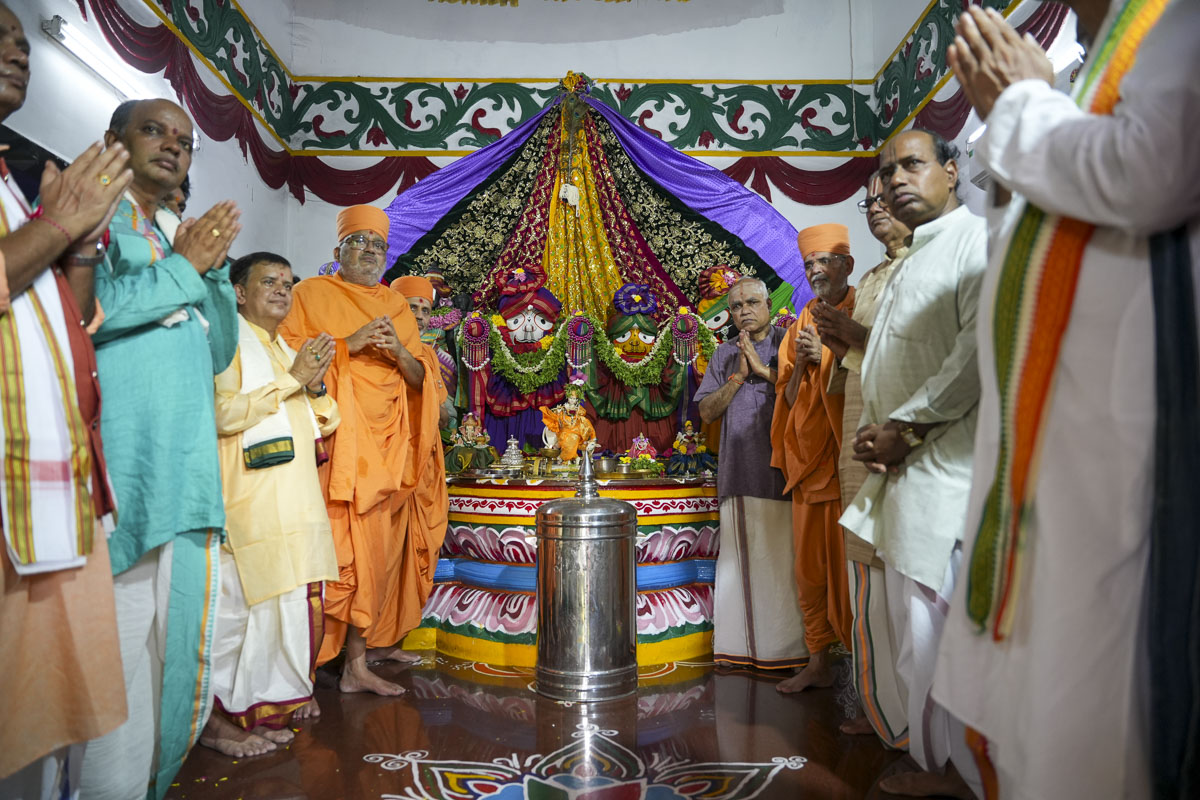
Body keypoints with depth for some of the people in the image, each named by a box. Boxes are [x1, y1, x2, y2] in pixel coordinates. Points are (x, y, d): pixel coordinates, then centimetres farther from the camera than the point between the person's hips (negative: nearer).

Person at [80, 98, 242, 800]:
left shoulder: (183, 235, 22)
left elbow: (220, 353, 18)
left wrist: (213, 267, 5)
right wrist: (184, 265, -7)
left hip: (191, 475, 7)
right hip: (119, 473, -7)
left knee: (182, 646, 12)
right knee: (117, 652, -3)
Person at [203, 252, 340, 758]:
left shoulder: (287, 349, 21)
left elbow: (315, 427, 22)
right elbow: (220, 413, -17)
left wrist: (315, 385, 2)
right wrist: (291, 379, -14)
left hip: (295, 500, 8)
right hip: (248, 498, -8)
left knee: (296, 597, 8)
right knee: (236, 600, -6)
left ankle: (277, 696, 21)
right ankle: (217, 714, 7)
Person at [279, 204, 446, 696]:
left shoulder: (396, 304, 19)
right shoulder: (311, 294, 7)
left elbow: (422, 376, 11)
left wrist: (398, 351, -9)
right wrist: (350, 343, -13)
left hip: (394, 446, 5)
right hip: (348, 444, -5)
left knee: (389, 544, 6)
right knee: (360, 547, -9)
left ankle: (379, 640, 18)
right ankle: (355, 666, 0)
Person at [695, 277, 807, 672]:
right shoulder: (724, 354, 18)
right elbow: (707, 412, 10)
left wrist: (763, 369, -9)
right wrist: (738, 377, -1)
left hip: (783, 470, -4)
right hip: (739, 473, 4)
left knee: (786, 558, -4)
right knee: (740, 559, 6)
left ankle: (791, 651, 6)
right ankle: (742, 649, 15)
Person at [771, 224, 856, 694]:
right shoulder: (802, 325, 15)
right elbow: (789, 398, 14)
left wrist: (828, 358, -14)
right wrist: (801, 364, -4)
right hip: (807, 462, 6)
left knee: (851, 570, -4)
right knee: (810, 567, 11)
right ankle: (819, 662, 23)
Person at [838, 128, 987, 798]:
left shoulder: (976, 240, -5)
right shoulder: (909, 265, 24)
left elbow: (979, 349, -18)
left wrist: (906, 427, -14)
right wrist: (877, 434, 6)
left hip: (947, 468, -9)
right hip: (902, 469, 9)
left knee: (945, 631, -5)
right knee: (917, 633, 13)